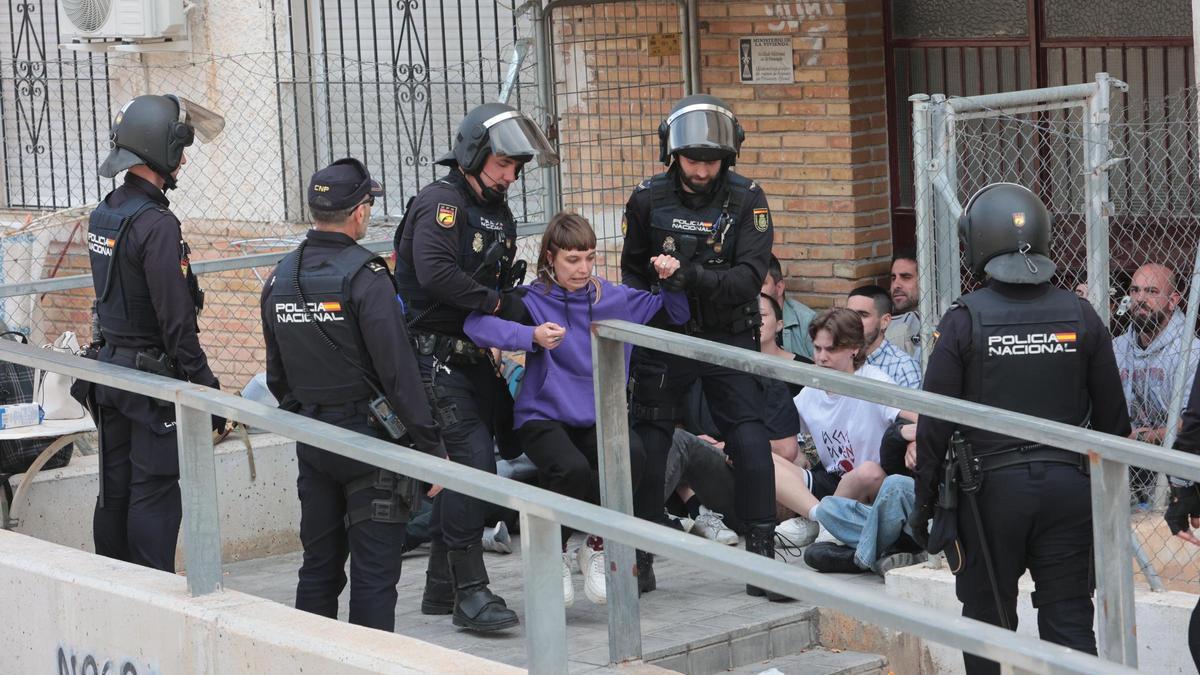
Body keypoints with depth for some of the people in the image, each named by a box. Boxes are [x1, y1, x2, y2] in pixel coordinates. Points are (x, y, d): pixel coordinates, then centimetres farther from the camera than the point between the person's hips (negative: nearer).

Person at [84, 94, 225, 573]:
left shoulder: (104, 214, 8)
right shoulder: (156, 226, -20)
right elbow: (177, 322, -21)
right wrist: (206, 390, -17)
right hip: (152, 376, -9)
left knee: (115, 489, 13)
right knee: (154, 494, -4)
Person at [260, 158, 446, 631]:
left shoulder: (280, 278, 6)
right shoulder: (364, 277, -16)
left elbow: (276, 374, 15)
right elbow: (398, 368, -18)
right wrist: (430, 444, -14)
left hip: (310, 441, 7)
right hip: (368, 436, -7)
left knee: (319, 564, 14)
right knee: (374, 569, -2)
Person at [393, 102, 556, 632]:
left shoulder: (498, 213, 17)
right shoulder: (440, 202, -12)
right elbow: (435, 273, -27)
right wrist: (497, 302, -19)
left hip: (474, 359, 9)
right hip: (435, 359, -9)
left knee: (464, 468, 11)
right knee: (472, 459, -17)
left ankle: (441, 589, 20)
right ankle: (470, 592, -17)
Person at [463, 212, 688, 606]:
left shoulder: (615, 298, 6)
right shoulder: (532, 300, -6)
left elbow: (677, 315, 17)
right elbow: (476, 323, -24)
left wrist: (671, 280, -3)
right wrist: (531, 335, -38)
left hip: (596, 418, 3)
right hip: (543, 416, -3)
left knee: (632, 454, -30)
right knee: (573, 469, -35)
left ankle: (597, 547, -6)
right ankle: (555, 554, -3)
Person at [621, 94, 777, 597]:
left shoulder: (746, 200, -7)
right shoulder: (649, 199, -2)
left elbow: (749, 277, -16)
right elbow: (633, 271, 12)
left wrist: (689, 276, -28)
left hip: (729, 336, -1)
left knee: (749, 440, -10)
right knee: (647, 444, 3)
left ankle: (762, 552, -2)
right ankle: (639, 558, 16)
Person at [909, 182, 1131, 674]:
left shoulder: (964, 320, -8)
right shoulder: (1080, 316, 2)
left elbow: (934, 426, -7)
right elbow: (1113, 421, 6)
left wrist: (924, 504, 2)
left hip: (991, 488, -2)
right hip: (1068, 486, 2)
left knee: (986, 622, 9)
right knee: (1069, 625, 6)